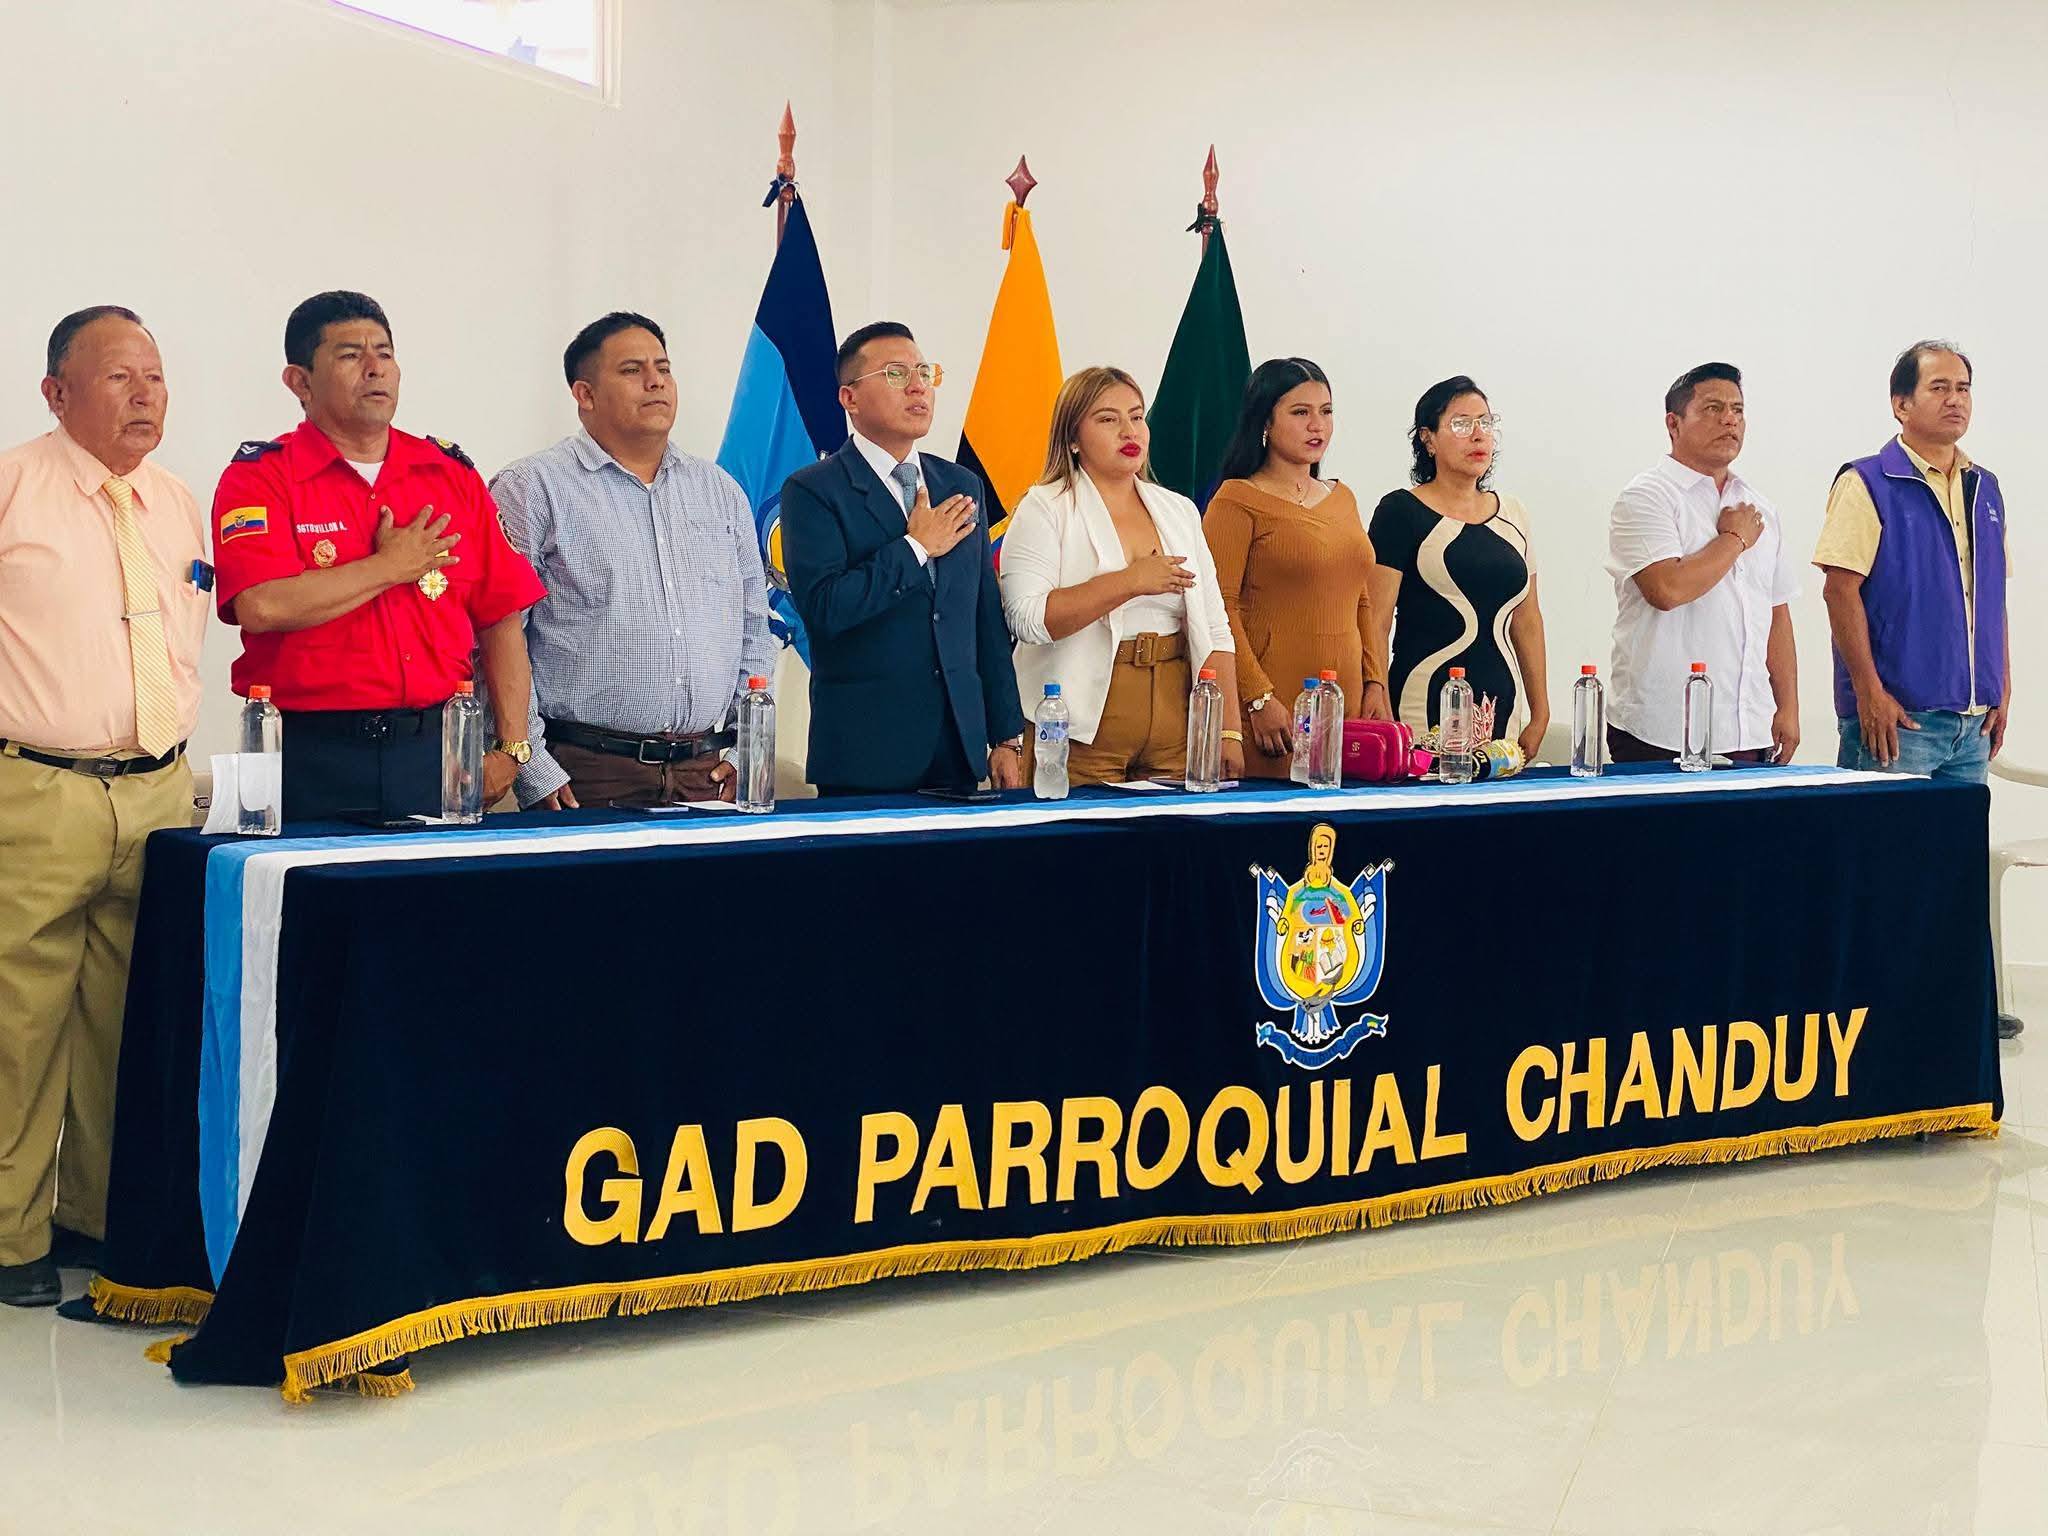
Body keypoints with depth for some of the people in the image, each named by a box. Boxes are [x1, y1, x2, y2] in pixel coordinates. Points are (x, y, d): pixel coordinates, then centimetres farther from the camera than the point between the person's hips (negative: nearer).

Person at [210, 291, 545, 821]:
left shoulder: (453, 474, 11)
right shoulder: (259, 477, -1)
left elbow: (500, 619, 10)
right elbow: (262, 607, -18)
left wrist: (511, 748, 1)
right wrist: (390, 567, -9)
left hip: (435, 752, 4)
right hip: (310, 759, -3)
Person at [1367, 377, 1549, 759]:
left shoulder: (1512, 515, 15)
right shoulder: (1402, 511, -2)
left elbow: (1526, 620, 19)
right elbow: (1376, 623, -7)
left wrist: (1539, 717, 15)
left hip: (1501, 711, 5)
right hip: (1426, 709, -5)